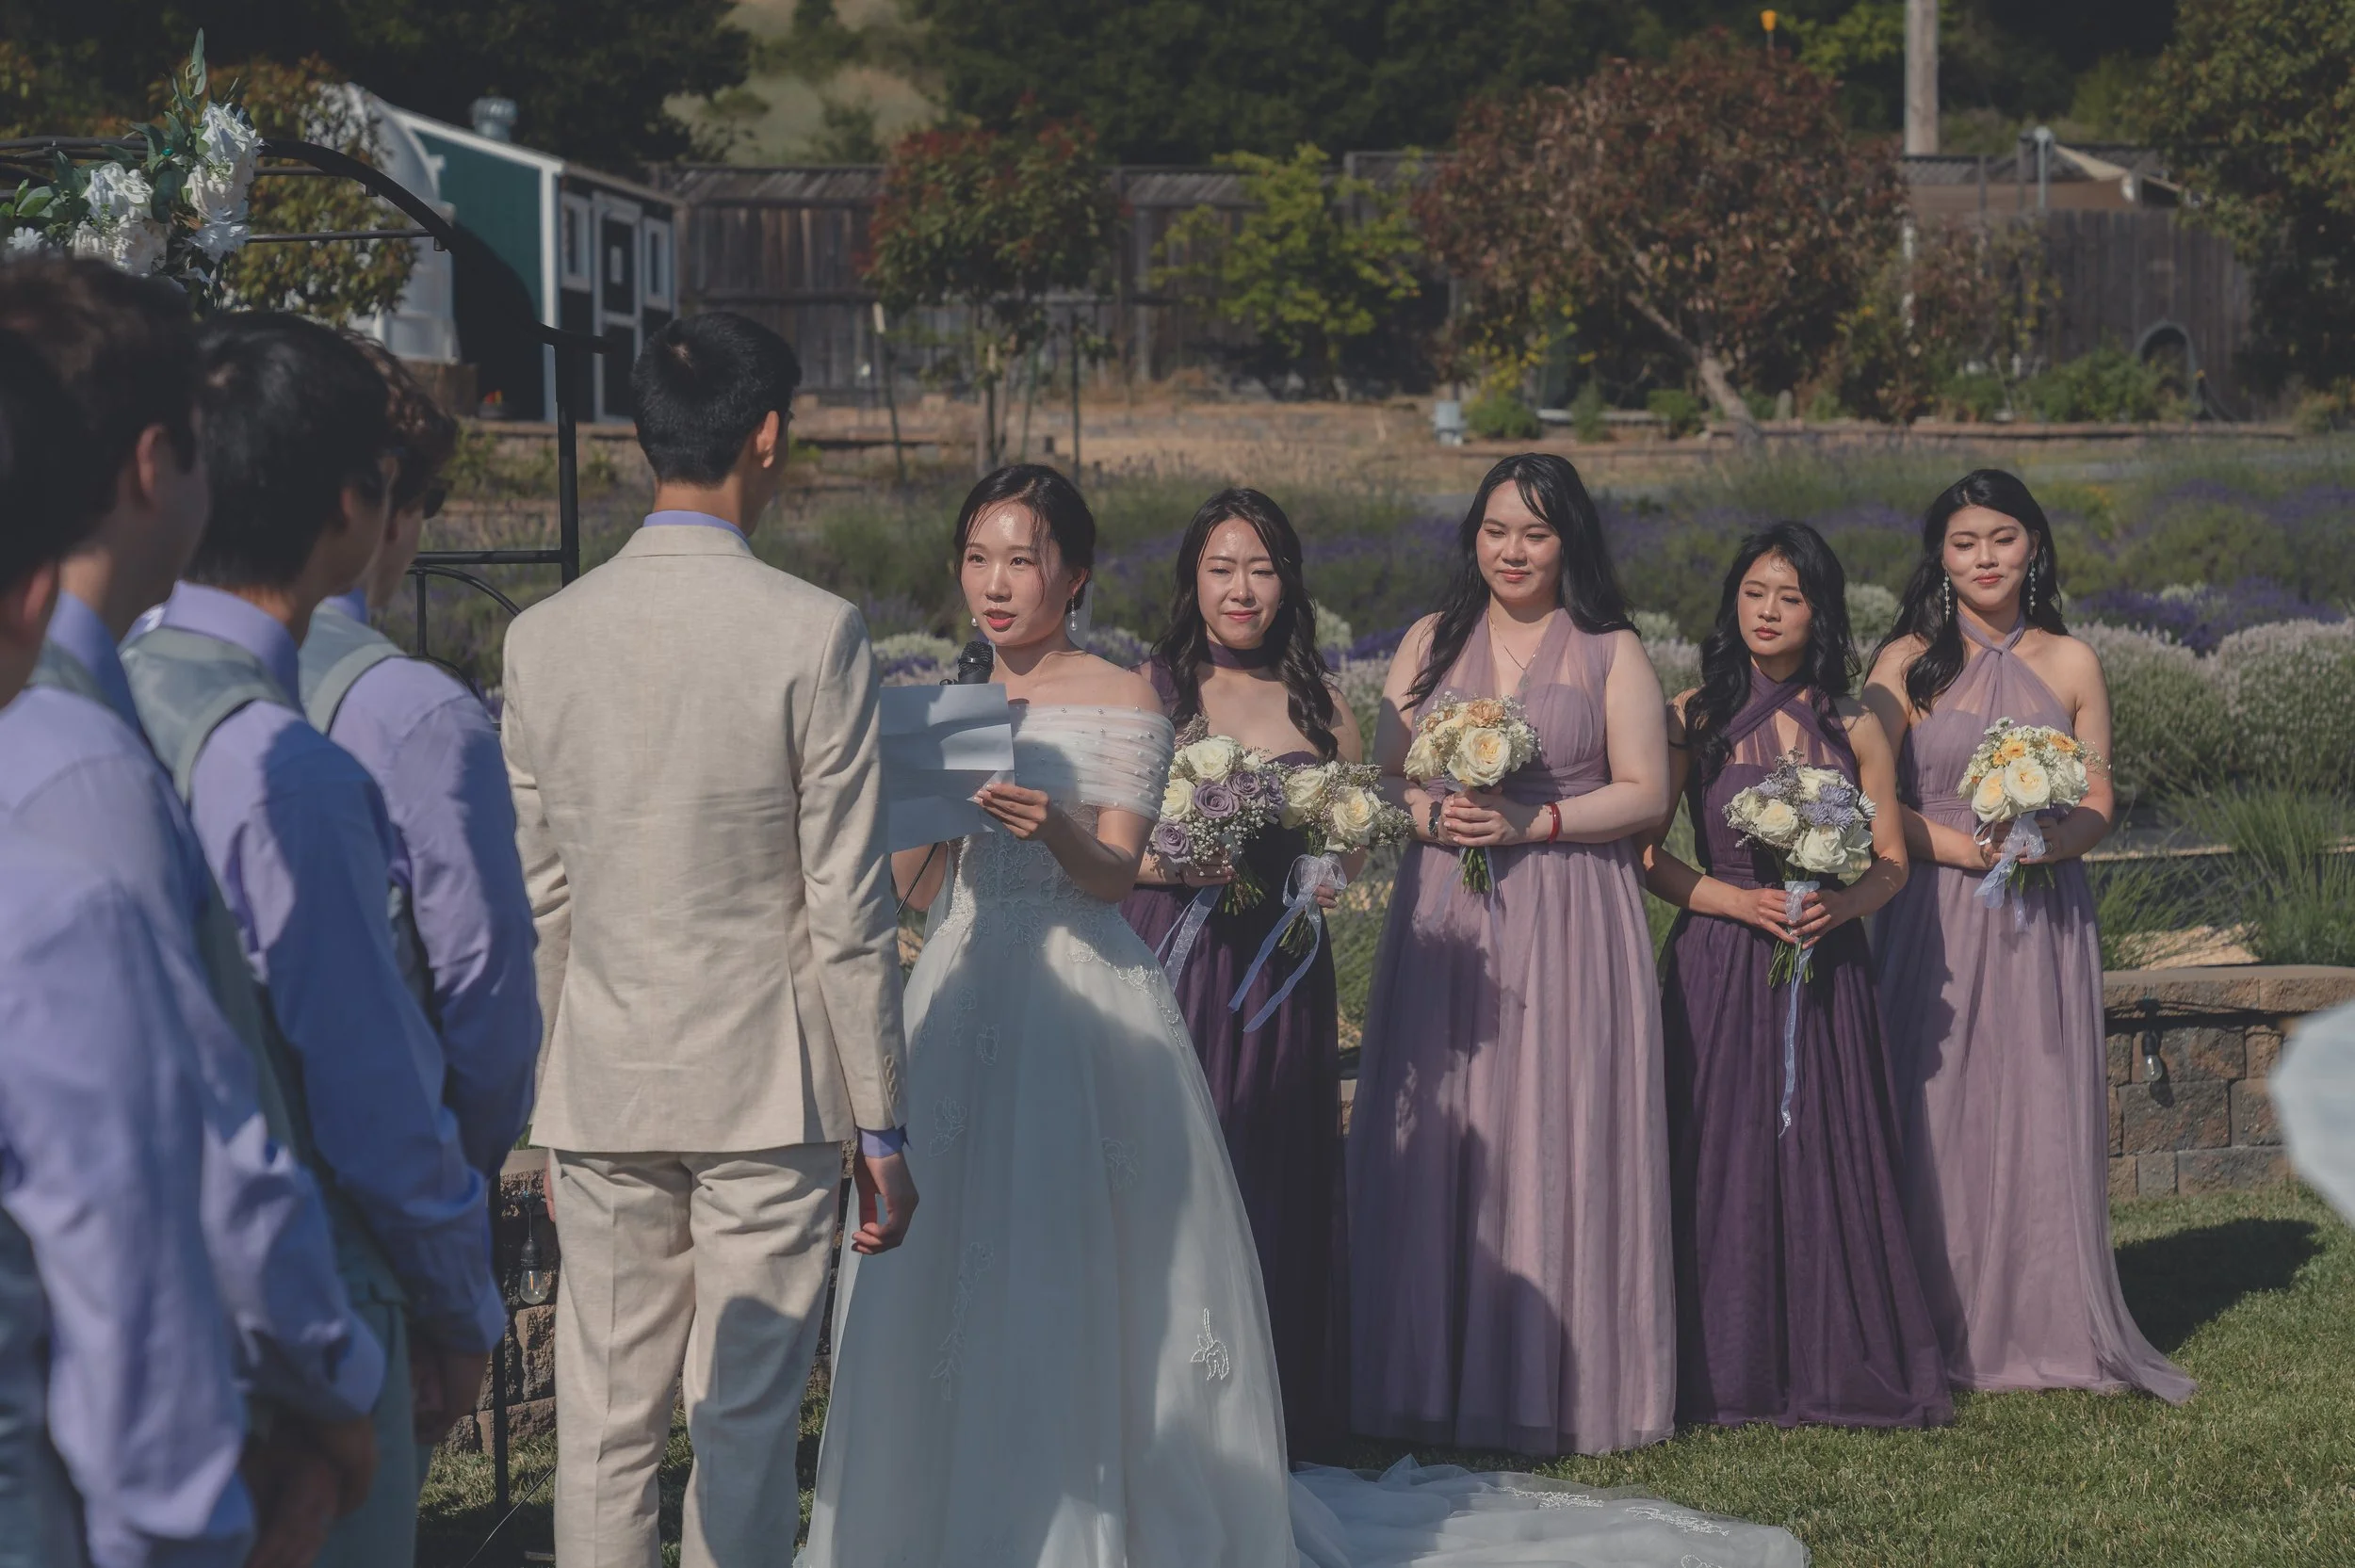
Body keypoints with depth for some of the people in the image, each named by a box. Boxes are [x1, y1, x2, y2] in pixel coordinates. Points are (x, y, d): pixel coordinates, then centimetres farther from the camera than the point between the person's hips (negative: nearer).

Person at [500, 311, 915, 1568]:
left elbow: (535, 898, 6)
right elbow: (848, 906, -10)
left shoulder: (544, 635, 1)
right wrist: (881, 1130, -2)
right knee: (743, 1429, 5)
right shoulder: (815, 634, -11)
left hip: (598, 1090, 3)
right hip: (769, 1088, -3)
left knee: (602, 1428, 10)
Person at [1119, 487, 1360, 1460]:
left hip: (1279, 974, 3)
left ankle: (1275, 1418, 15)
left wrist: (1333, 868, -2)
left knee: (1276, 1183, 4)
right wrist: (1172, 863, -19)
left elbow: (1360, 832, 19)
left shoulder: (1319, 704, 11)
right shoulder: (1147, 689, 1)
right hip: (1162, 965, -3)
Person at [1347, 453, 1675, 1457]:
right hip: (1444, 923, 3)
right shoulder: (1431, 643, 13)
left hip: (1571, 927, -2)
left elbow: (1645, 794, -2)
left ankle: (1557, 1383, 5)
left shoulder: (1612, 653, 4)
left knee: (1558, 1142, -4)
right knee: (1438, 1142, 0)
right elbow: (1387, 775, 11)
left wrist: (1533, 821, -14)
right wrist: (1434, 816, -11)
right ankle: (1435, 1380, 7)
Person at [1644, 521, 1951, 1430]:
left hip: (1828, 970, 2)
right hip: (1719, 970, -2)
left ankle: (1839, 1368, 8)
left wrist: (1840, 904, -11)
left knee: (1831, 1157, -1)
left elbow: (1892, 862, 10)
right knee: (1725, 1157, -4)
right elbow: (1644, 851, 0)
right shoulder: (1692, 720, 3)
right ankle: (1730, 1376, 4)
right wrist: (1739, 900, -12)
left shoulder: (1854, 730, 9)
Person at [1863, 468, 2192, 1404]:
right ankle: (1946, 1334, 6)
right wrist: (1965, 847, -15)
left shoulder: (2071, 665, 8)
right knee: (1939, 1114, -2)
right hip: (1937, 917, -2)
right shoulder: (1908, 663, 2)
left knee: (2045, 1114, 2)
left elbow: (2099, 806, 8)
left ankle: (2050, 1327, 11)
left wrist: (2045, 842, -12)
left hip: (2045, 916, 2)